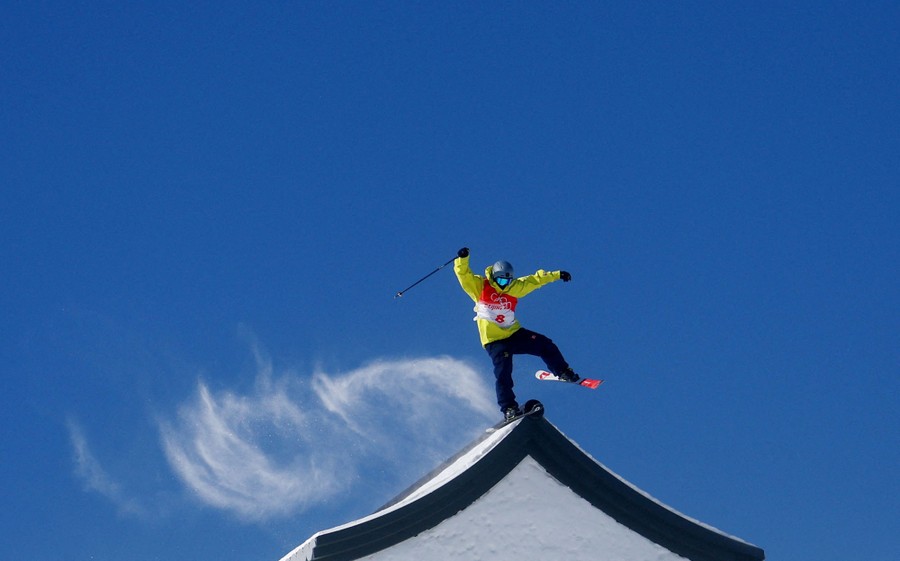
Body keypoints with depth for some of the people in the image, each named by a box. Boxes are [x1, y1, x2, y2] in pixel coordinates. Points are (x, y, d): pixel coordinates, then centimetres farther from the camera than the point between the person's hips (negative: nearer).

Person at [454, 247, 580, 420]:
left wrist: (556, 275, 14)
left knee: (545, 345, 2)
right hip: (494, 340, -5)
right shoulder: (479, 287, -7)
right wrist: (462, 259, -37)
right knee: (503, 374, -17)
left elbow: (534, 280, 13)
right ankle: (509, 408, -12)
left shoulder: (514, 288, 5)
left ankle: (562, 372, 24)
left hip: (514, 334, 5)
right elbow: (463, 274, -18)